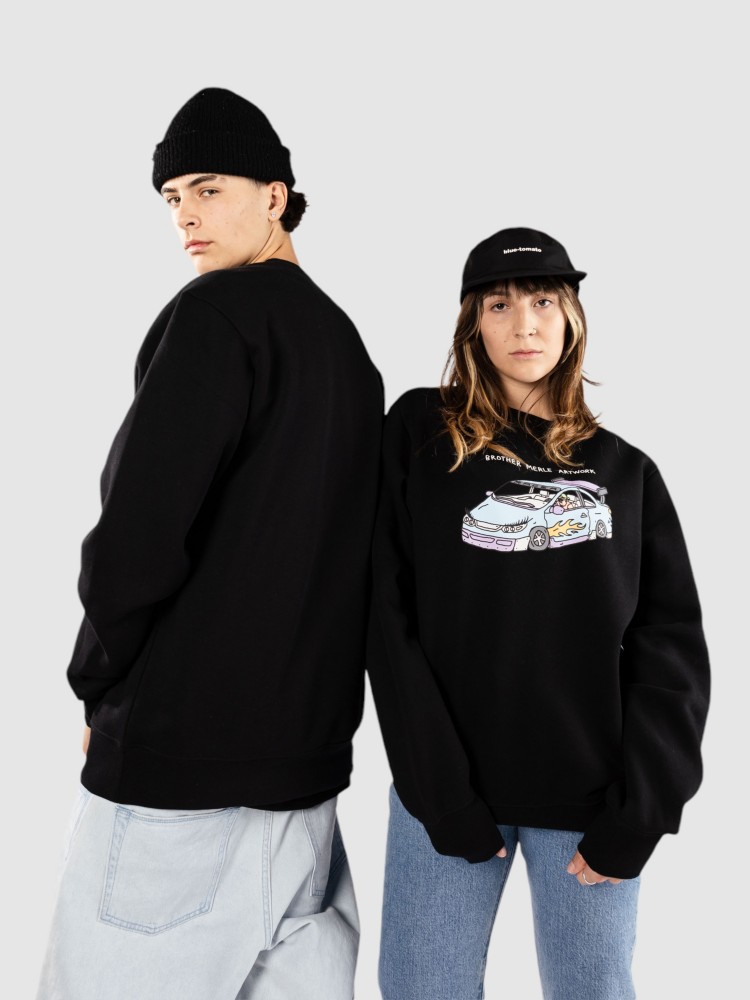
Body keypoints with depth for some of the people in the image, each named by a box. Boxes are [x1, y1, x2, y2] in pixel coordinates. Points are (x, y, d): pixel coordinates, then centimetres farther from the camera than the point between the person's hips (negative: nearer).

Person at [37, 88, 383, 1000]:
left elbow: (138, 531, -18)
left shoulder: (219, 311, -11)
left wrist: (98, 681, -3)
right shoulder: (346, 346, 15)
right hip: (309, 747, 9)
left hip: (178, 752, -8)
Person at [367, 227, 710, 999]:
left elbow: (671, 647, 3)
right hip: (446, 788, -1)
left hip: (590, 797, 2)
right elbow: (389, 619, -4)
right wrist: (444, 792, -11)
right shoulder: (419, 433, 1)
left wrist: (638, 811, -7)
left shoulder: (626, 470, 8)